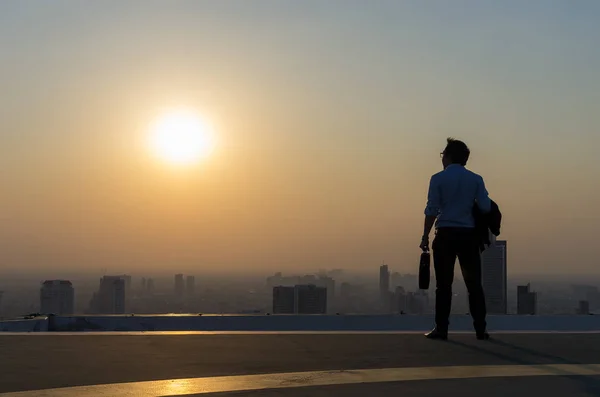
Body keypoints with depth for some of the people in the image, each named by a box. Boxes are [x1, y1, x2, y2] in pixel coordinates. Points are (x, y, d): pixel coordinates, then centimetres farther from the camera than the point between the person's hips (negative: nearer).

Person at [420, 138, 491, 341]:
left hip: (445, 234, -2)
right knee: (474, 283, 7)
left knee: (444, 284, 1)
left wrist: (425, 236, -1)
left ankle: (441, 328, 0)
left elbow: (432, 210, -5)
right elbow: (486, 207, 0)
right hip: (469, 234, 2)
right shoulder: (476, 179, 7)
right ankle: (480, 328, 6)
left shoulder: (438, 179, 0)